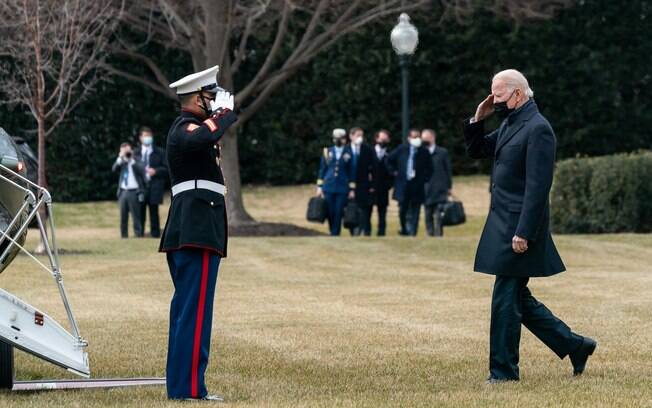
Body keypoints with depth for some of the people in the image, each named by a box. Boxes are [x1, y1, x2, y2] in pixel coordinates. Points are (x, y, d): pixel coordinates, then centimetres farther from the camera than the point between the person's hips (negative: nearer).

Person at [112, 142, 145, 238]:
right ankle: (124, 235, 11)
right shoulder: (121, 162, 12)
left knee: (136, 216, -4)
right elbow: (114, 169, -5)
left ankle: (138, 234, -2)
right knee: (123, 216, 5)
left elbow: (142, 171, -14)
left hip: (134, 192, -4)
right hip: (123, 192, 4)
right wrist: (120, 157, -11)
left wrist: (132, 159, -13)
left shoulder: (136, 161, 2)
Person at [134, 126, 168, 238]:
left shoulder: (160, 152, 7)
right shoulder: (136, 153, 13)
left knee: (153, 211, -2)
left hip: (154, 187, -2)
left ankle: (155, 233, 1)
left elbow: (166, 169, 4)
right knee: (140, 212, 2)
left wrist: (156, 171, -10)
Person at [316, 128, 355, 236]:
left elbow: (351, 172, 5)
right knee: (330, 212, 1)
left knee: (338, 213, -4)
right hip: (328, 187, 1)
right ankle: (332, 232, 21)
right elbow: (322, 169, 10)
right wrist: (319, 186, 5)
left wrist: (352, 189, 2)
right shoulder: (327, 152, 6)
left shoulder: (348, 153, 3)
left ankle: (335, 234, 3)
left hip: (342, 188, -1)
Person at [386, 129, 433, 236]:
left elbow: (429, 169, 6)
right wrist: (394, 172, 7)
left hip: (417, 187, -1)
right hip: (402, 186, 1)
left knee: (414, 211, -1)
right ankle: (404, 230, 23)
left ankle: (412, 232, 4)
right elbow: (389, 160, 15)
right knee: (402, 209, 5)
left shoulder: (424, 152, 0)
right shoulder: (401, 149, 5)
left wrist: (424, 178, -4)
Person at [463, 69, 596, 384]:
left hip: (519, 227, -10)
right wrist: (478, 119, 6)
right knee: (517, 298, 13)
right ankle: (575, 346, 21)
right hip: (502, 224, 10)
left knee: (506, 297, -4)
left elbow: (538, 186, -20)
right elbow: (475, 151, 24)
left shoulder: (538, 129, -15)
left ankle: (503, 371, 5)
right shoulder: (508, 125, 14)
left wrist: (523, 234, -23)